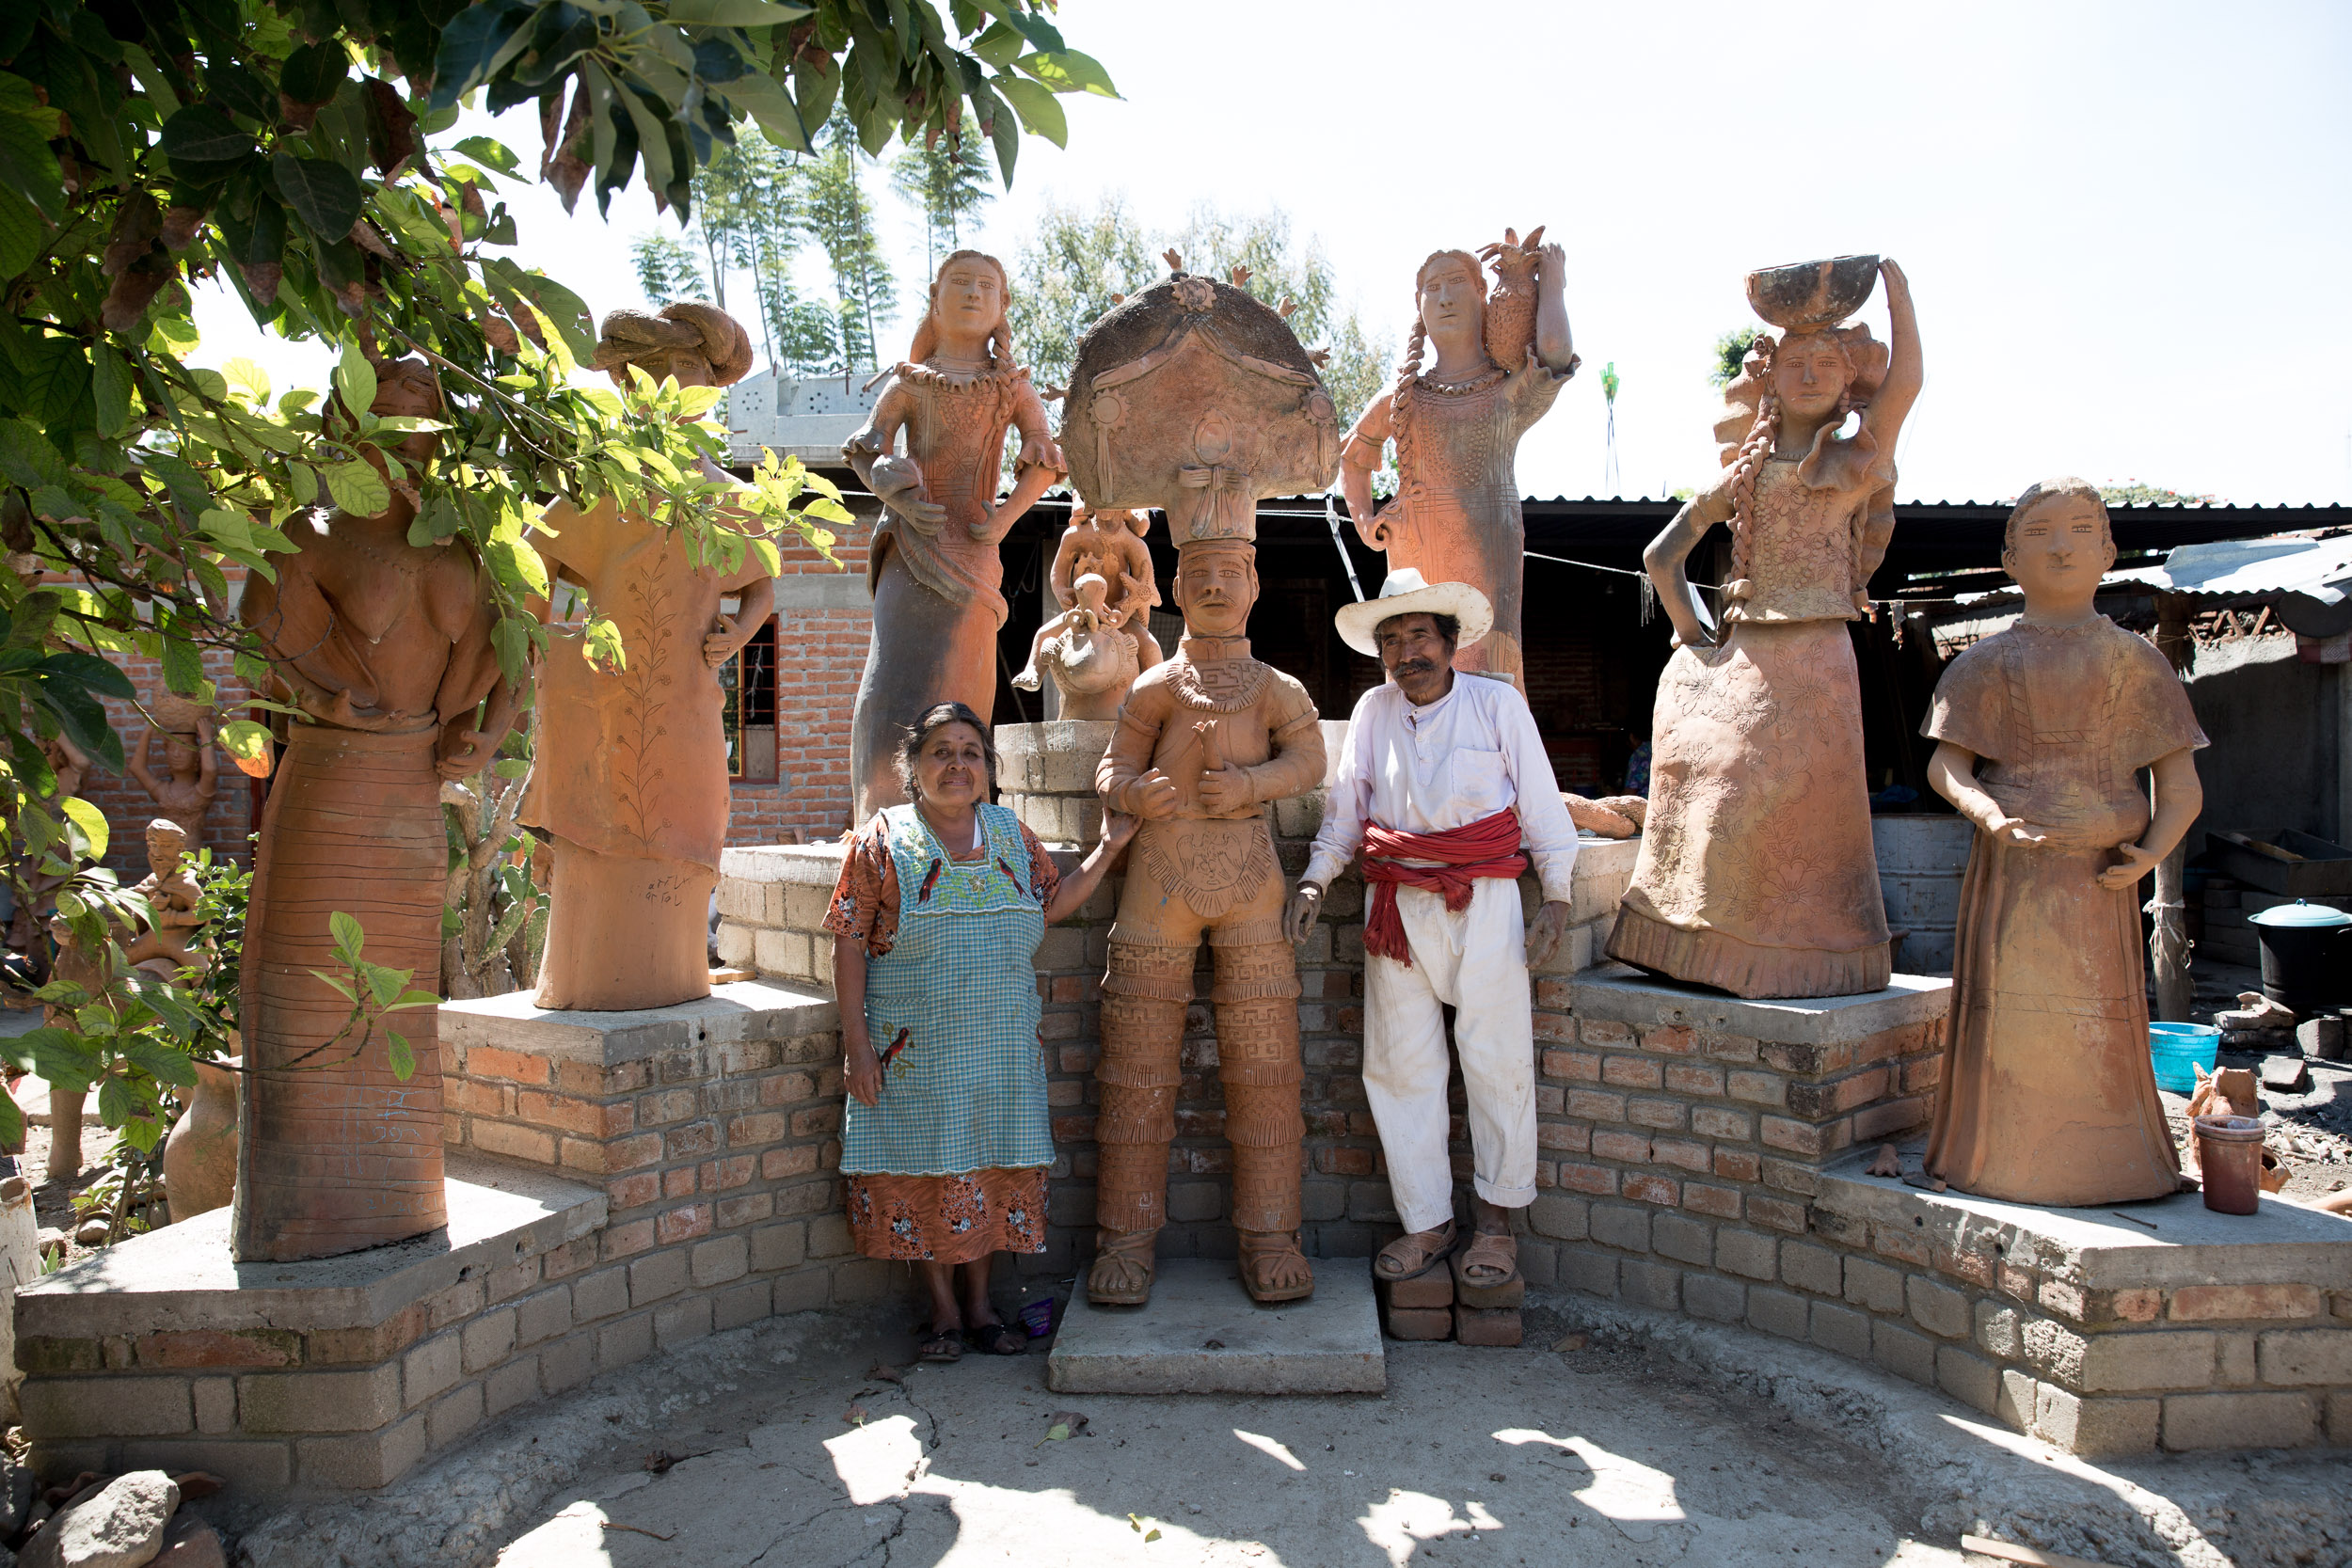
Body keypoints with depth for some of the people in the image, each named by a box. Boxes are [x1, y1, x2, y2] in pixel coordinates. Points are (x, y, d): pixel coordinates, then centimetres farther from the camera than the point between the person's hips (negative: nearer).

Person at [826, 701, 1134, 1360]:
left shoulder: (1012, 833, 7)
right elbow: (849, 944, -6)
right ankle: (944, 1311, 19)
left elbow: (1051, 905, 16)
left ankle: (980, 1303, 23)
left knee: (990, 1170, 8)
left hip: (1001, 1050, 3)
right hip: (914, 1051, -3)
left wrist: (1108, 849, 8)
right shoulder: (883, 841, -5)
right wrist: (857, 1041, -11)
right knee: (921, 1170, 3)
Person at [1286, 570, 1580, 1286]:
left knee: (1496, 1059, 1)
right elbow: (1346, 806, 14)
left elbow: (1540, 802, 4)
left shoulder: (1497, 703, 2)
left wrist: (1556, 897, 1)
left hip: (1483, 904, -2)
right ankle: (1426, 1221, 16)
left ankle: (1497, 1215, 18)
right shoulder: (1374, 710, 8)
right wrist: (1315, 879, 2)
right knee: (1399, 1064, 4)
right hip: (1396, 904, 3)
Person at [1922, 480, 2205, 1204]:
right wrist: (1987, 812, -19)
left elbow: (2181, 784, 5)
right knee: (2008, 1020, 1)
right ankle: (2006, 1161, 14)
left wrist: (2153, 851, -12)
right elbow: (1945, 764, 1)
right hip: (2009, 872, 0)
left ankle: (2102, 1164, 20)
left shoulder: (2134, 660, 7)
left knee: (2098, 1023, 5)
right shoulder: (1987, 664, 6)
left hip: (2099, 876, 1)